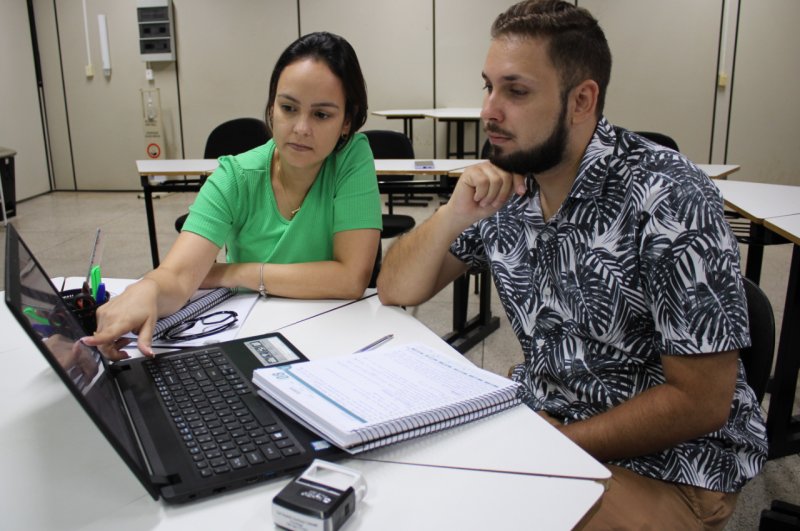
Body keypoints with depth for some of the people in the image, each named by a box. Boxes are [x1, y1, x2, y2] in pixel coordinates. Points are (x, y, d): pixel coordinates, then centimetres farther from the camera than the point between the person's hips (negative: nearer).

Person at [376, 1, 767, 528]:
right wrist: (454, 215, -19)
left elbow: (701, 401, -20)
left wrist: (545, 446, -20)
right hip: (542, 418, 6)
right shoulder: (504, 185, -4)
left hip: (669, 465, -5)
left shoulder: (670, 199, -22)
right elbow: (395, 291, -1)